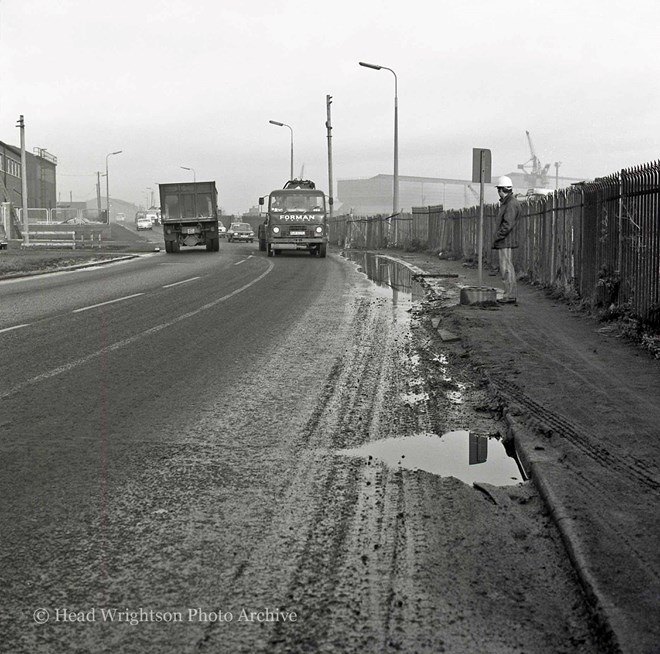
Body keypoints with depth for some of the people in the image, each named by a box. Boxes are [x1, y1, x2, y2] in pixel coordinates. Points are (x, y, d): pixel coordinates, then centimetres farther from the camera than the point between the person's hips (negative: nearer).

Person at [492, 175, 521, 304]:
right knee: (508, 268, 11)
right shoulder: (506, 203, 17)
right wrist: (497, 237, 15)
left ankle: (510, 295, -8)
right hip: (505, 242, 10)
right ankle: (512, 296, 14)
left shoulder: (512, 204, -15)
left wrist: (496, 237, -16)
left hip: (505, 242, -10)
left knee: (506, 268, -9)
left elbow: (507, 225, -22)